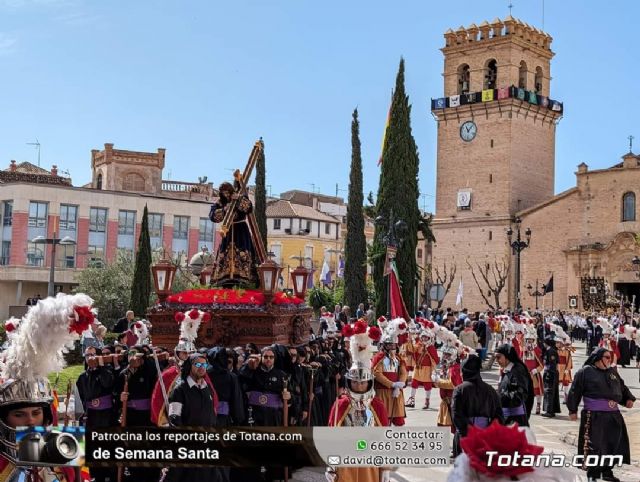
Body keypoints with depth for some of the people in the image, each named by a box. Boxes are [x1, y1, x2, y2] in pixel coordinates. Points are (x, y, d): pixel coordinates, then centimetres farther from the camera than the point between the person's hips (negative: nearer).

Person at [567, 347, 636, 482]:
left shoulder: (613, 372, 14)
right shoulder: (585, 372, -5)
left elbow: (622, 387, 25)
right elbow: (575, 391, -5)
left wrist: (628, 398, 6)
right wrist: (572, 410, -6)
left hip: (613, 415, 7)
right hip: (594, 416, -7)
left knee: (613, 443, 13)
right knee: (594, 445, -5)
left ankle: (607, 471, 28)